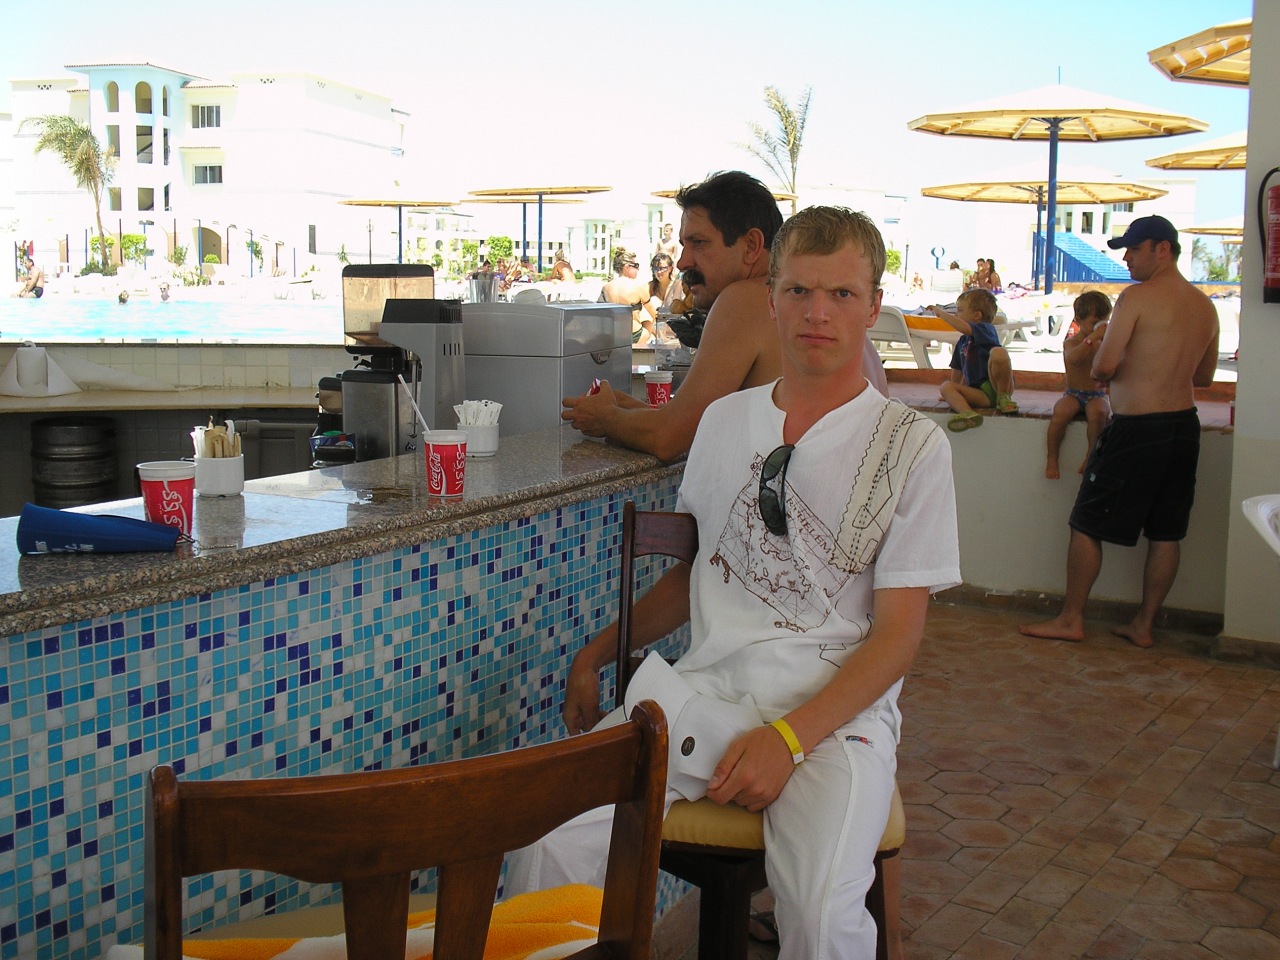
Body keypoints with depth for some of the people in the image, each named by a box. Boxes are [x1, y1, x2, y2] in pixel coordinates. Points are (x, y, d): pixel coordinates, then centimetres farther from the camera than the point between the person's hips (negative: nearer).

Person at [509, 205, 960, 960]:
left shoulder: (911, 445, 1)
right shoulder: (725, 420, 14)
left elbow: (899, 631, -3)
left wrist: (789, 737, -16)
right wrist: (598, 653, 19)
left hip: (836, 705, -3)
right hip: (702, 687, 3)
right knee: (552, 841, -23)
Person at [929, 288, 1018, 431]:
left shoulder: (986, 329, -3)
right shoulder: (962, 342, 21)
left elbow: (963, 328, -22)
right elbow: (958, 370, 30)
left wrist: (941, 312, -9)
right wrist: (953, 393, 30)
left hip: (998, 386, -6)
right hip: (980, 395, 6)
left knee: (998, 352, -30)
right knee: (946, 387, -16)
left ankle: (1003, 397, -13)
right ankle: (968, 413, -45)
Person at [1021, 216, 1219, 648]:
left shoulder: (1138, 296, -13)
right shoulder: (1206, 306, 10)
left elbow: (1104, 366, -17)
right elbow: (1204, 377, 19)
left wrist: (1100, 354, 5)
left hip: (1136, 427, -7)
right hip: (1184, 426, 7)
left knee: (1087, 524, 4)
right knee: (1166, 533, 11)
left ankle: (1070, 619, 10)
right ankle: (1143, 624, 18)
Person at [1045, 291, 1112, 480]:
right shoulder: (1071, 342, -1)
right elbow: (1073, 358, -26)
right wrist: (1093, 337, -34)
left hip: (1097, 395, 1)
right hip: (1074, 394, -1)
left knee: (1098, 412, -35)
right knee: (1061, 412, -34)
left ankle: (1090, 457, -19)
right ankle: (1052, 459, -17)